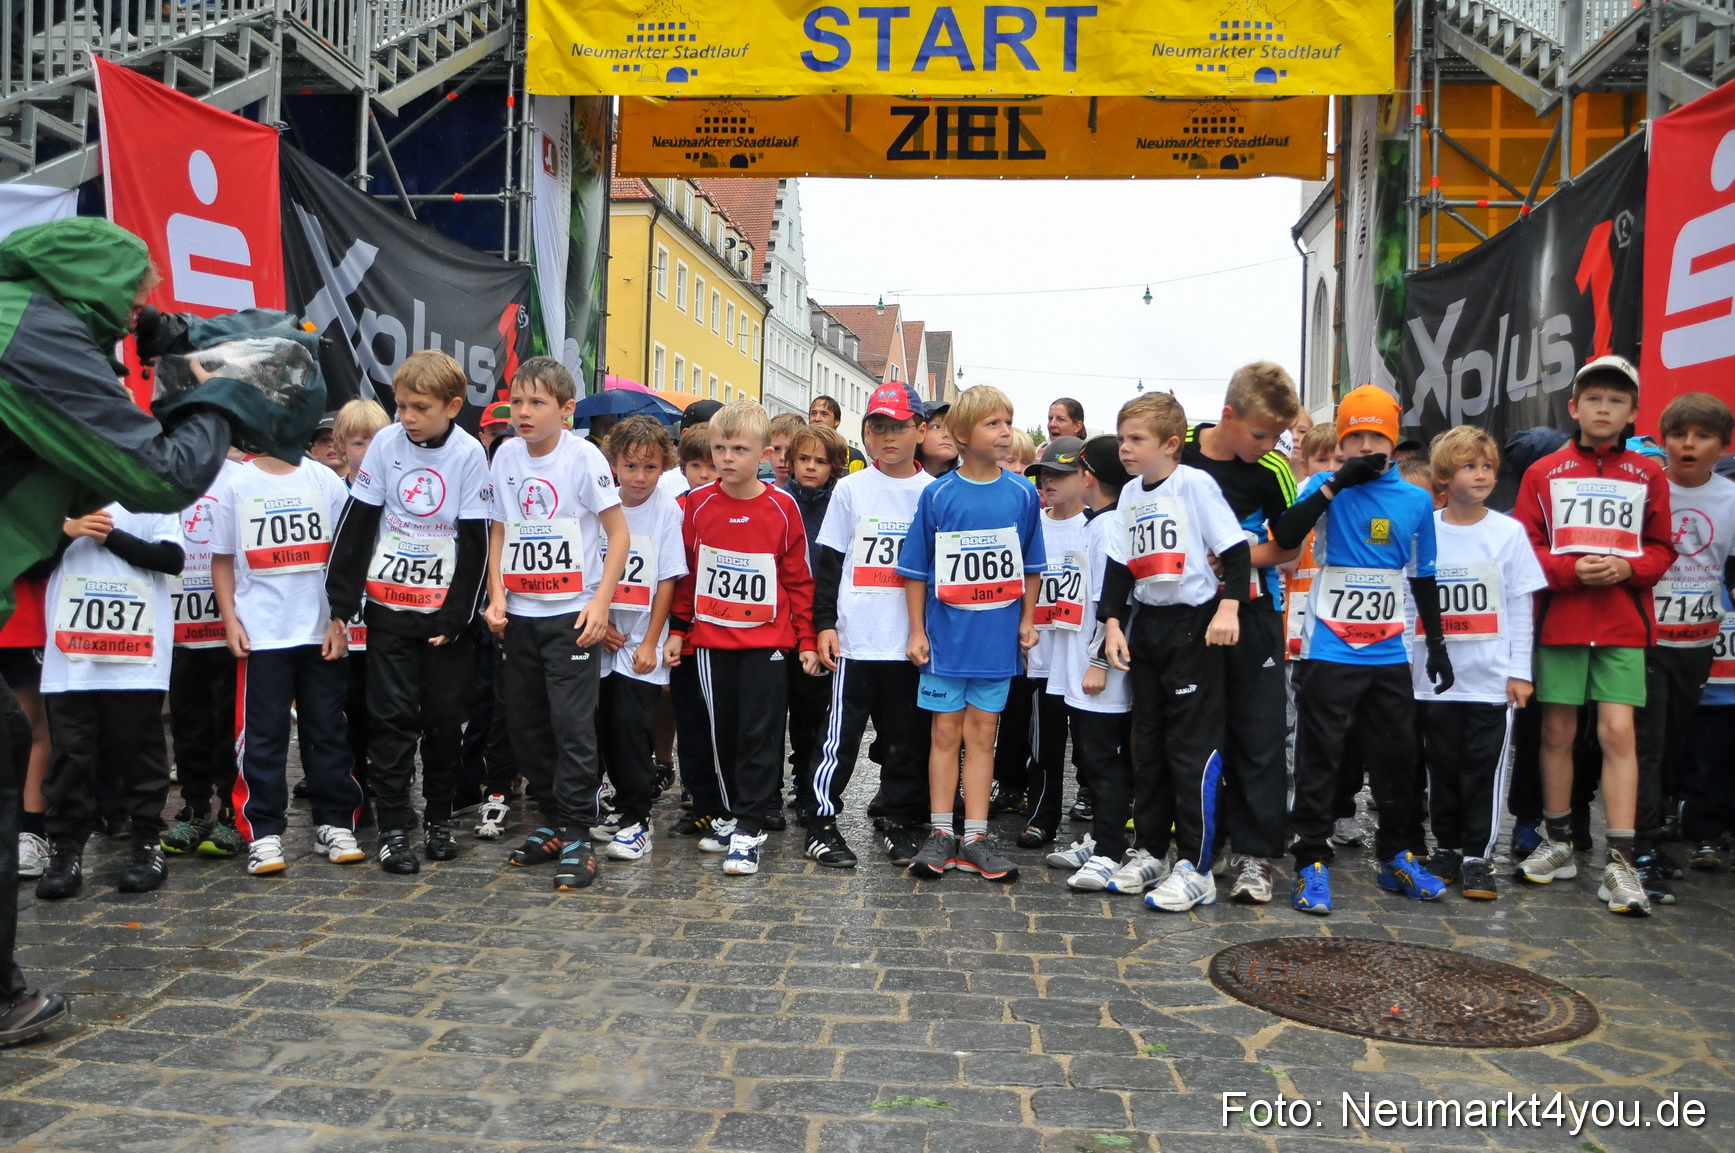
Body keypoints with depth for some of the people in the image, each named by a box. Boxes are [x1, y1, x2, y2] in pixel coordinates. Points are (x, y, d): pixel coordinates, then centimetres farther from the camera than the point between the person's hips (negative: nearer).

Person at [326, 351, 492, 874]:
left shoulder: (469, 454, -7)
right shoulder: (386, 443, -3)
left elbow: (475, 544, -6)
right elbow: (355, 525, 0)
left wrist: (456, 617, -9)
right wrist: (340, 603, -2)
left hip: (447, 611, -1)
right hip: (389, 606, 1)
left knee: (446, 718, 6)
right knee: (392, 717, 1)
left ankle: (439, 818, 22)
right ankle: (393, 828, 8)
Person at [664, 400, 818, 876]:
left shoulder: (781, 507, -4)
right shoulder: (698, 503, 1)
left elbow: (798, 578, 0)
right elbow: (685, 572, 8)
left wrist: (807, 639, -1)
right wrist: (678, 630, 8)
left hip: (766, 640, -2)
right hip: (710, 639, 3)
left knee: (759, 736, 0)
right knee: (721, 732, 12)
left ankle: (747, 829, 7)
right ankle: (729, 814, 28)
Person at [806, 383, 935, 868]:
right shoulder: (850, 489, 2)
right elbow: (827, 563, 3)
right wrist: (824, 623, -4)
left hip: (914, 642, 2)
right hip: (855, 640, -2)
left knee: (906, 738, 11)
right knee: (840, 735, 2)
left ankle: (895, 819, 26)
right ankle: (822, 824, 13)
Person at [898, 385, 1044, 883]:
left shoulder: (1021, 493, 0)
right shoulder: (937, 495, -5)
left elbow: (1031, 566, 9)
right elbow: (916, 569, 1)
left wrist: (1027, 621, 6)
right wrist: (917, 631, -1)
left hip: (999, 636, 1)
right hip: (946, 633, -1)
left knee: (982, 733, 8)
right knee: (946, 732, 7)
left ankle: (974, 838, 15)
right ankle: (941, 835, 17)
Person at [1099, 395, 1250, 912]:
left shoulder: (1195, 484, -10)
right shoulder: (1130, 494, 9)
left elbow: (1236, 548, -12)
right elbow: (1120, 564, 12)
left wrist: (1228, 607, -21)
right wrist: (1113, 623, 5)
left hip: (1192, 625, -7)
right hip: (1145, 625, 7)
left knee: (1192, 747, -5)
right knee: (1147, 744, 13)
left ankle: (1195, 868, 2)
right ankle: (1151, 850, 25)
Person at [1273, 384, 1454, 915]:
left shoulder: (1416, 500, 6)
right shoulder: (1325, 487, -2)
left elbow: (1423, 577, 14)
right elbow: (1285, 537, -21)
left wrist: (1437, 642, 12)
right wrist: (1337, 483, -22)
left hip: (1389, 655, 3)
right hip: (1329, 652, -3)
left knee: (1397, 756, 12)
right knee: (1319, 758, 0)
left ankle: (1397, 857, 28)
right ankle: (1312, 862, 7)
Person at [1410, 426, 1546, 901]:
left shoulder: (1508, 533, 0)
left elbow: (1521, 607, 1)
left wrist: (1520, 671, -3)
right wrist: (1405, 661, 1)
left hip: (1492, 679, -1)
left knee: (1485, 770, 2)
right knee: (1441, 768, 10)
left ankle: (1478, 857, 13)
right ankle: (1447, 848, 24)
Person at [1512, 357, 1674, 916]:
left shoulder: (1648, 476, 7)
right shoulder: (1544, 473, 4)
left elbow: (1661, 549, 8)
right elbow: (1523, 548, 2)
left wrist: (1627, 567, -12)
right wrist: (1571, 569, -14)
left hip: (1623, 624, 0)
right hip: (1559, 622, 0)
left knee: (1617, 732, -8)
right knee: (1557, 732, 8)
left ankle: (1620, 862, -3)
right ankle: (1558, 845, 23)